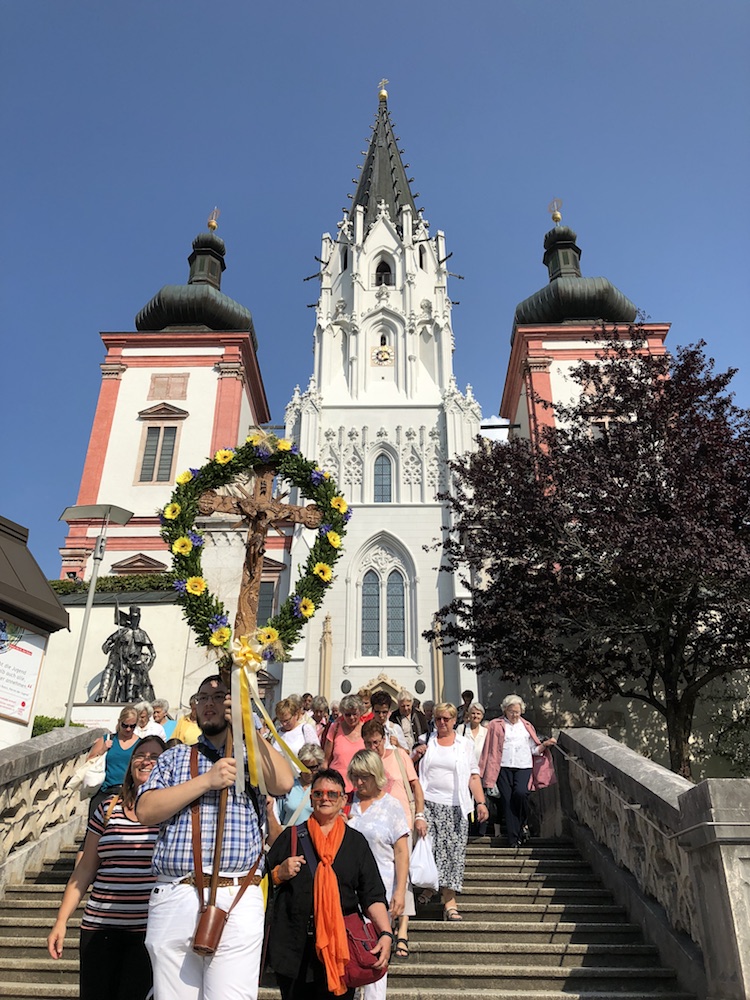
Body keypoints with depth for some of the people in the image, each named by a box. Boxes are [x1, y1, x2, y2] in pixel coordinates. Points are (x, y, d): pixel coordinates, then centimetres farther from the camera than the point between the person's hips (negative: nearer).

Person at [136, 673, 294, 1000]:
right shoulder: (175, 757, 17)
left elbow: (283, 783, -9)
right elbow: (146, 810, 1)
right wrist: (207, 780, -9)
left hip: (237, 900, -2)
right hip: (173, 899, 2)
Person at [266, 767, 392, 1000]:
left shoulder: (356, 841, 6)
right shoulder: (292, 836, 7)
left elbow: (373, 895, 2)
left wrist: (386, 934, -12)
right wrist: (281, 874, -9)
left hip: (341, 946, 0)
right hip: (293, 945, 0)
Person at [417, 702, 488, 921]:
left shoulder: (464, 744, 10)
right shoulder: (426, 741, 11)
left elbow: (473, 776, 8)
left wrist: (481, 802, -3)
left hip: (456, 806, 0)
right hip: (429, 803, 0)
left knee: (454, 851, -4)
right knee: (430, 848, -9)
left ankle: (450, 903, 0)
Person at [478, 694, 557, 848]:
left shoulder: (526, 726, 16)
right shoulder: (496, 725, 7)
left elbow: (534, 749, 16)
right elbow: (490, 750, 3)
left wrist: (546, 744, -1)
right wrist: (489, 774, -4)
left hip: (523, 767, 1)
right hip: (504, 767, -1)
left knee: (520, 793, -22)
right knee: (507, 800, -3)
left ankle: (522, 824, 5)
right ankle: (513, 838, 7)